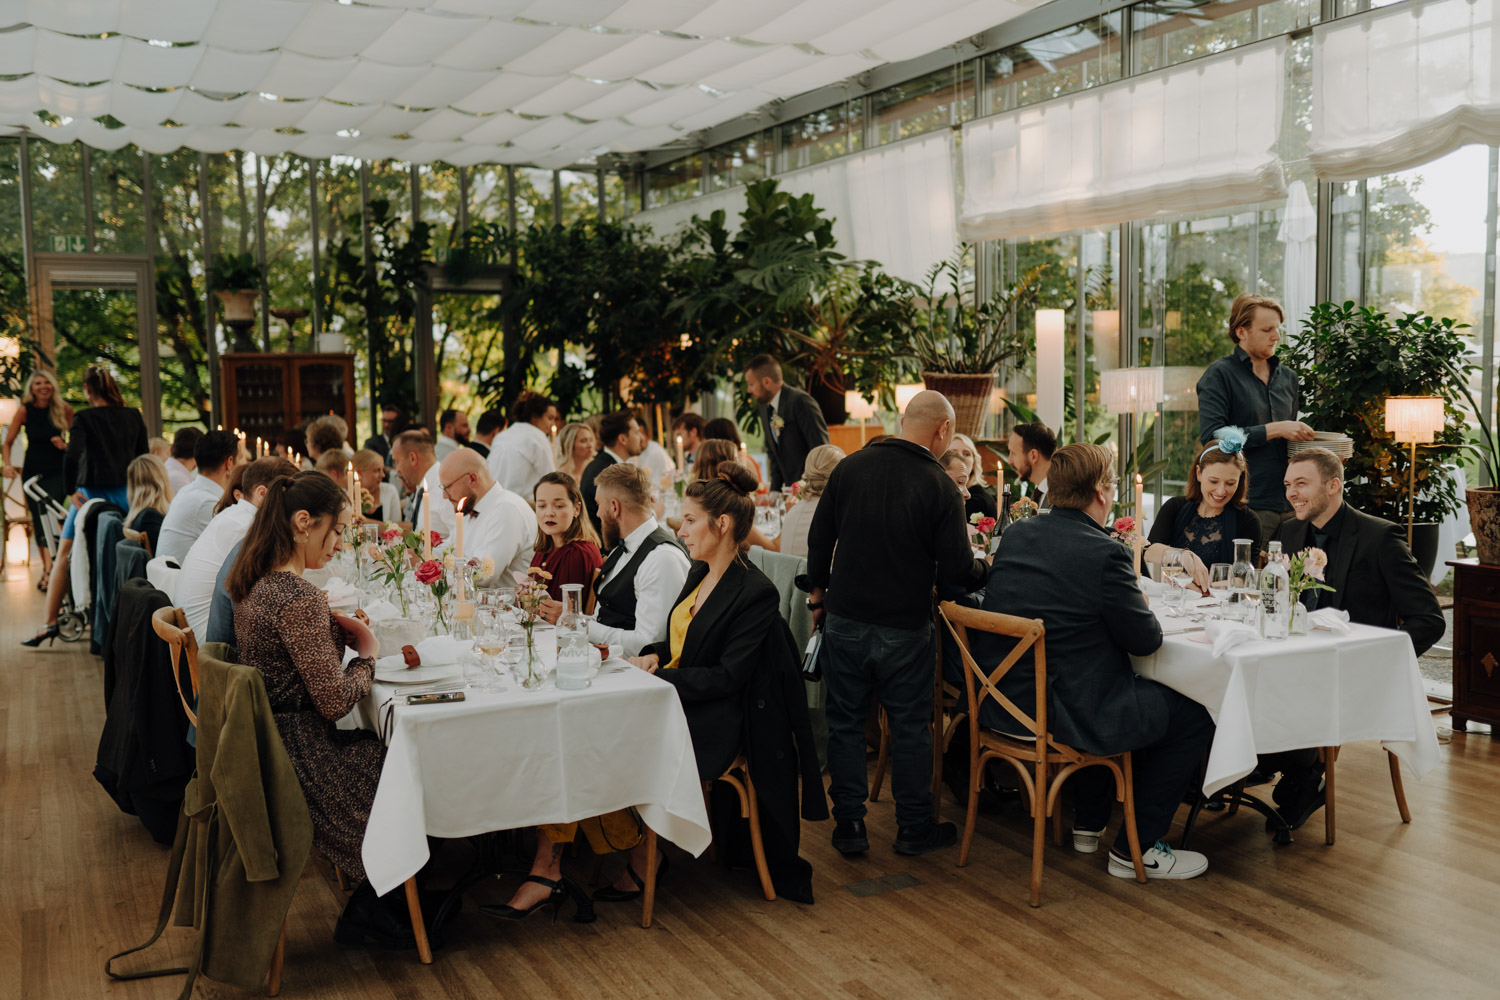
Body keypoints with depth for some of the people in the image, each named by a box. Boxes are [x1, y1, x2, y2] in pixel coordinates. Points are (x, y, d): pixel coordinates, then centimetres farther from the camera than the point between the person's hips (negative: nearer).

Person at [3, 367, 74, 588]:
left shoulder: (64, 410, -4)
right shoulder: (25, 410, -3)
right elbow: (8, 442, 2)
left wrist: (65, 445, -16)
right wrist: (8, 465, -13)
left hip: (58, 472, -2)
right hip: (32, 472, 2)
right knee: (38, 521, 8)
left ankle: (49, 570, -23)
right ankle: (47, 567, 21)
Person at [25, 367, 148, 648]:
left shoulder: (85, 418, -7)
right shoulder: (134, 416, 5)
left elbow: (72, 456, -19)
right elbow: (143, 455, 9)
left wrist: (70, 492, -9)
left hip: (93, 493, -4)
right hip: (127, 494, 4)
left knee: (64, 556, 4)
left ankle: (50, 622, 1)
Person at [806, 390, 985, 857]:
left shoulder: (850, 467, -3)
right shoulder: (940, 487, -13)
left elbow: (819, 538, 4)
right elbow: (955, 573, -13)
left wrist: (819, 594, 17)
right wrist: (983, 568, 8)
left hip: (845, 620, 3)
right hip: (905, 627, -2)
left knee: (845, 723, 13)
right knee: (910, 727, 11)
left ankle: (849, 826, 20)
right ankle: (914, 828, 22)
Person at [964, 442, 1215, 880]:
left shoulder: (1016, 533, 3)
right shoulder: (1105, 553, -19)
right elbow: (1146, 640, -9)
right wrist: (1139, 606, 13)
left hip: (998, 704, 8)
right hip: (1067, 713, -8)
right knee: (1194, 713, 8)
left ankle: (1089, 824, 39)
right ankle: (1136, 848, 14)